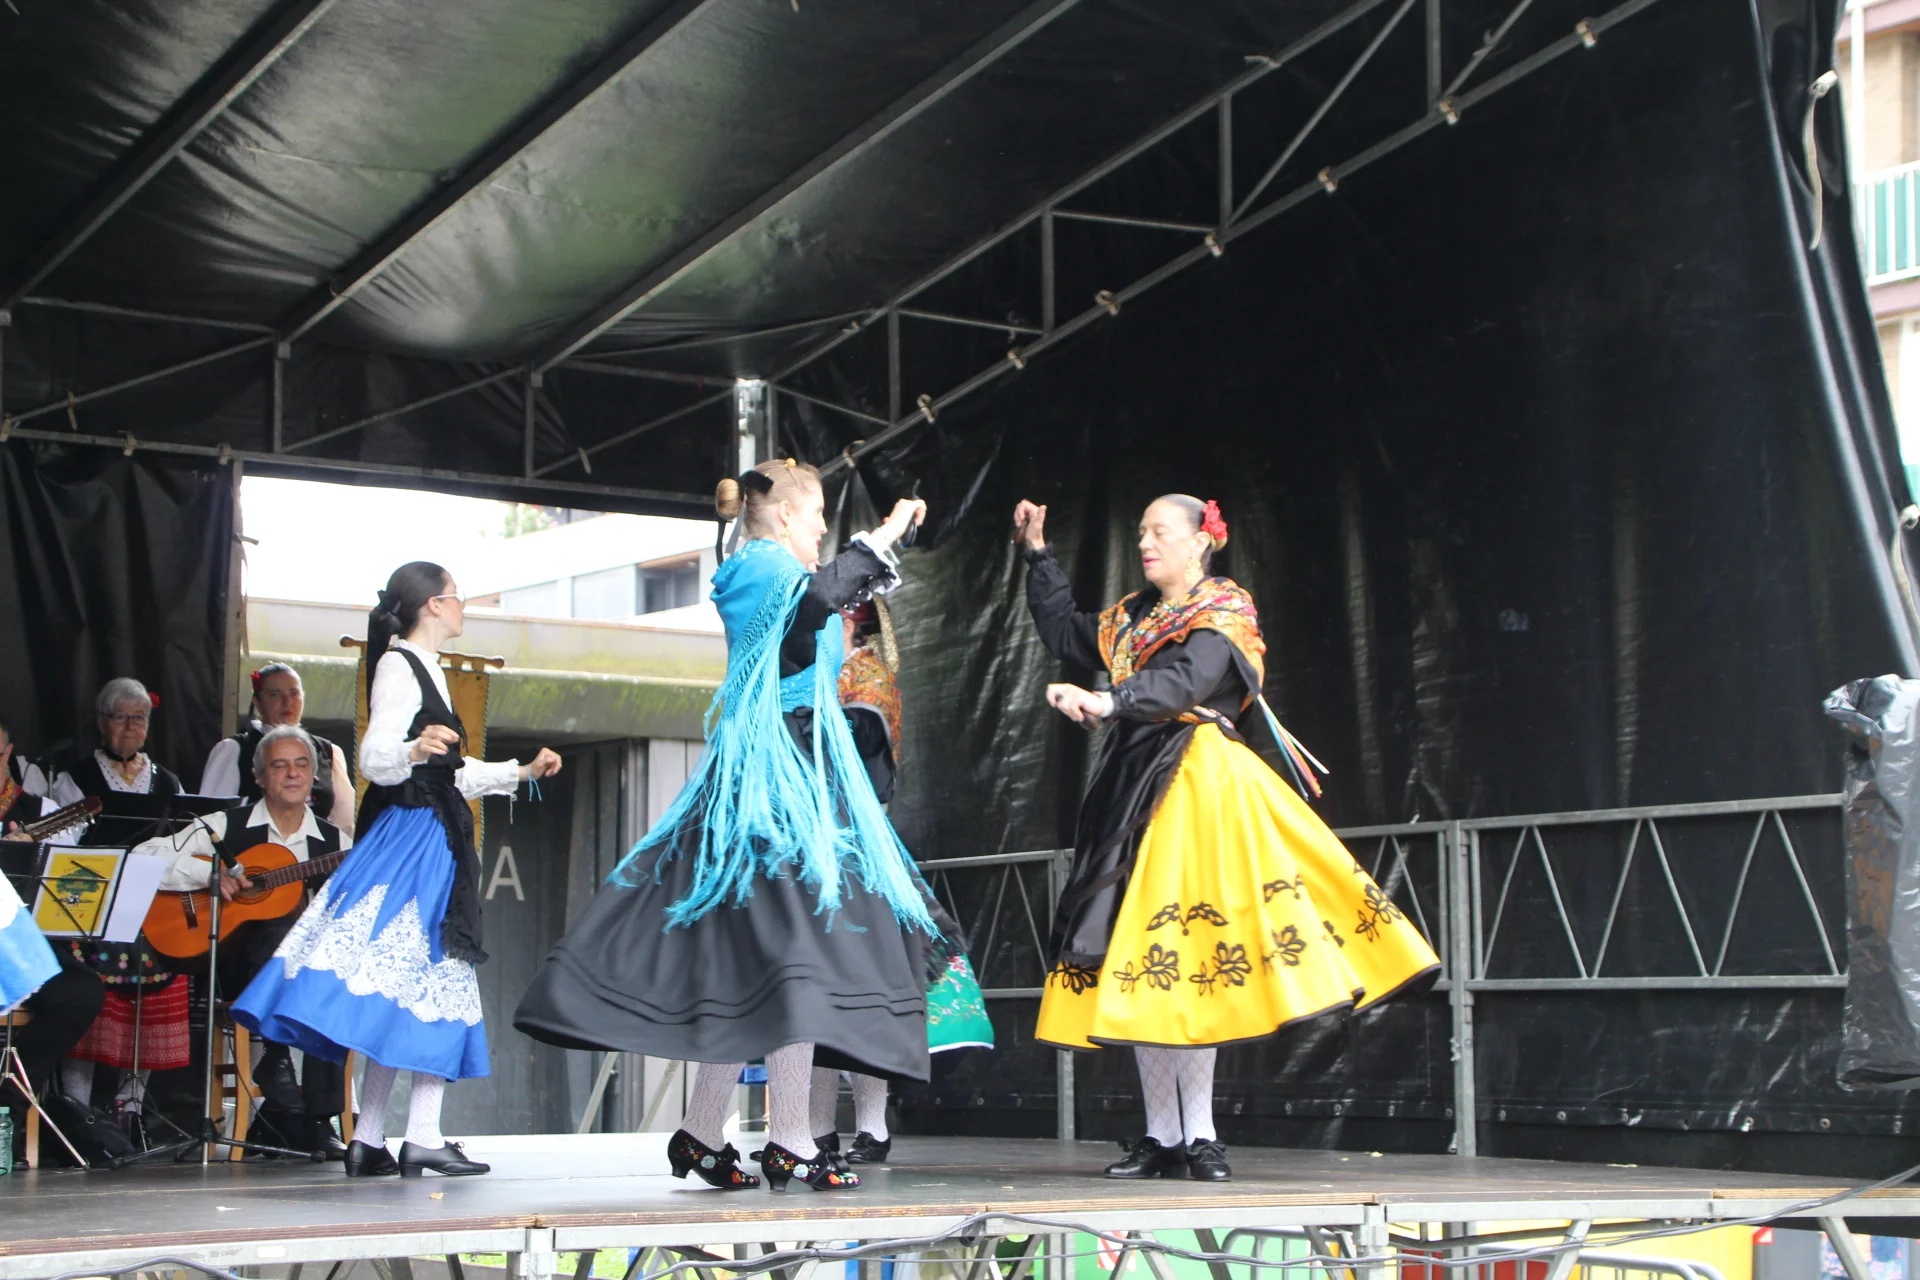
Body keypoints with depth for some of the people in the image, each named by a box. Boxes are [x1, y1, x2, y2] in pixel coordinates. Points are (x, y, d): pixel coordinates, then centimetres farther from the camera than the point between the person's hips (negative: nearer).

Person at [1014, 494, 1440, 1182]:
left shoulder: (1224, 613, -2)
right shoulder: (1132, 617, 20)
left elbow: (1183, 681, -20)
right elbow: (1065, 633, 33)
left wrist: (1107, 703, -35)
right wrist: (1039, 555, 29)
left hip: (1197, 789, -7)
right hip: (1131, 789, 7)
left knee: (1180, 957, -14)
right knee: (1133, 962, 1)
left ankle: (1199, 1135, -12)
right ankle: (1161, 1136, 3)